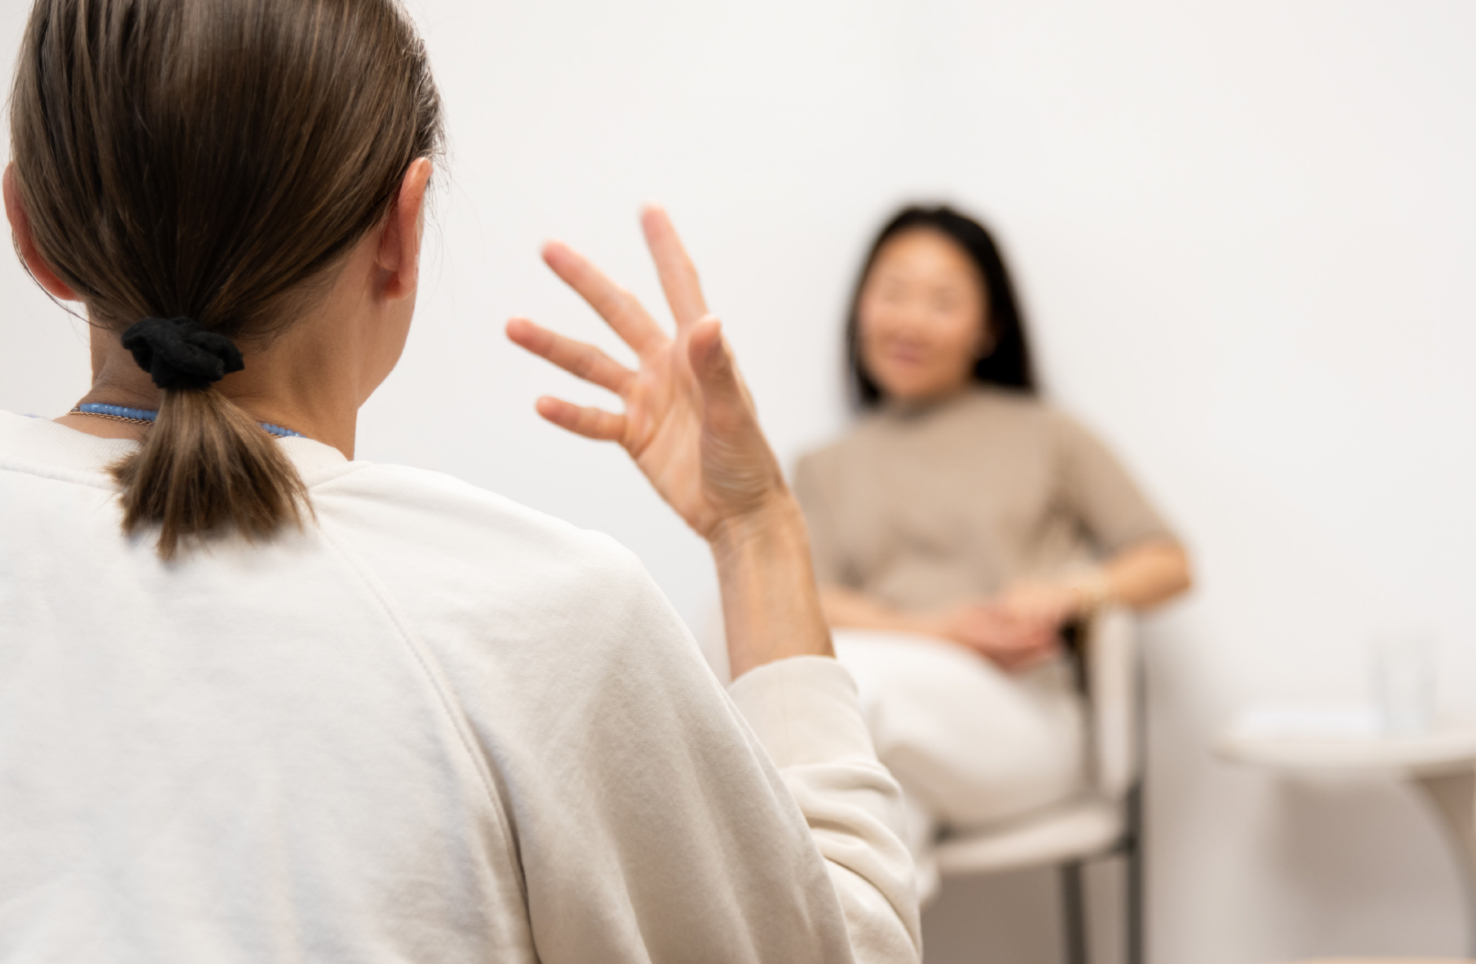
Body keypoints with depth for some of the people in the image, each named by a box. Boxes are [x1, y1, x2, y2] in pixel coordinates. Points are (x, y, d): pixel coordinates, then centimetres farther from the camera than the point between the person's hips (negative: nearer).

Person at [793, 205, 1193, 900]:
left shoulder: (1042, 435, 21)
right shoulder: (828, 470, 26)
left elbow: (1168, 564, 14)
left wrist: (1071, 590, -8)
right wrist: (937, 629, -12)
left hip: (1016, 718, -2)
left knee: (847, 671, -34)